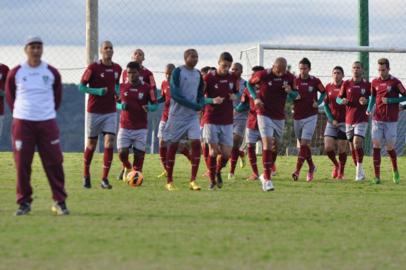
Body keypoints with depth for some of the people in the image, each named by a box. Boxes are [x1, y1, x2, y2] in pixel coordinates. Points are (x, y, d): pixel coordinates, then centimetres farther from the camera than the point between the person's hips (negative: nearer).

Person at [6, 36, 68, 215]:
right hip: (22, 123, 0)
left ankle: (60, 202, 5)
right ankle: (24, 202, 8)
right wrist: (18, 112, 8)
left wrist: (51, 111, 10)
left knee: (54, 163, -3)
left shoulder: (51, 72, 4)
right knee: (22, 164, -1)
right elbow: (9, 95, 14)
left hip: (47, 122, 0)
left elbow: (58, 95, 16)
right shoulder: (16, 73, 2)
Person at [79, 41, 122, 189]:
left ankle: (104, 179, -8)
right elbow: (81, 86, -6)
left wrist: (118, 94, 1)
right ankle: (86, 176, 25)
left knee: (109, 142, -11)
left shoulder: (117, 69, 5)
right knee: (91, 144, 6)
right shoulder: (93, 68, -9)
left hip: (111, 111, 3)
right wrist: (96, 91, -20)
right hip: (94, 111, -3)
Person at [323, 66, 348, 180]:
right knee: (328, 147, -6)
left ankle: (341, 172, 14)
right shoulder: (328, 87, 6)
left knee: (342, 148, -1)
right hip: (332, 121, 3)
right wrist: (332, 119, -2)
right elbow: (326, 105, 8)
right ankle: (336, 165, 22)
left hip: (344, 121, -3)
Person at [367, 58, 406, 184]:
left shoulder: (395, 82, -6)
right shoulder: (375, 82, 6)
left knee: (390, 147, 1)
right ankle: (377, 176, -6)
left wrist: (390, 100, -14)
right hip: (377, 119, 3)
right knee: (376, 145, -7)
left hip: (391, 120, -3)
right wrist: (369, 109, 4)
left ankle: (395, 170, 28)